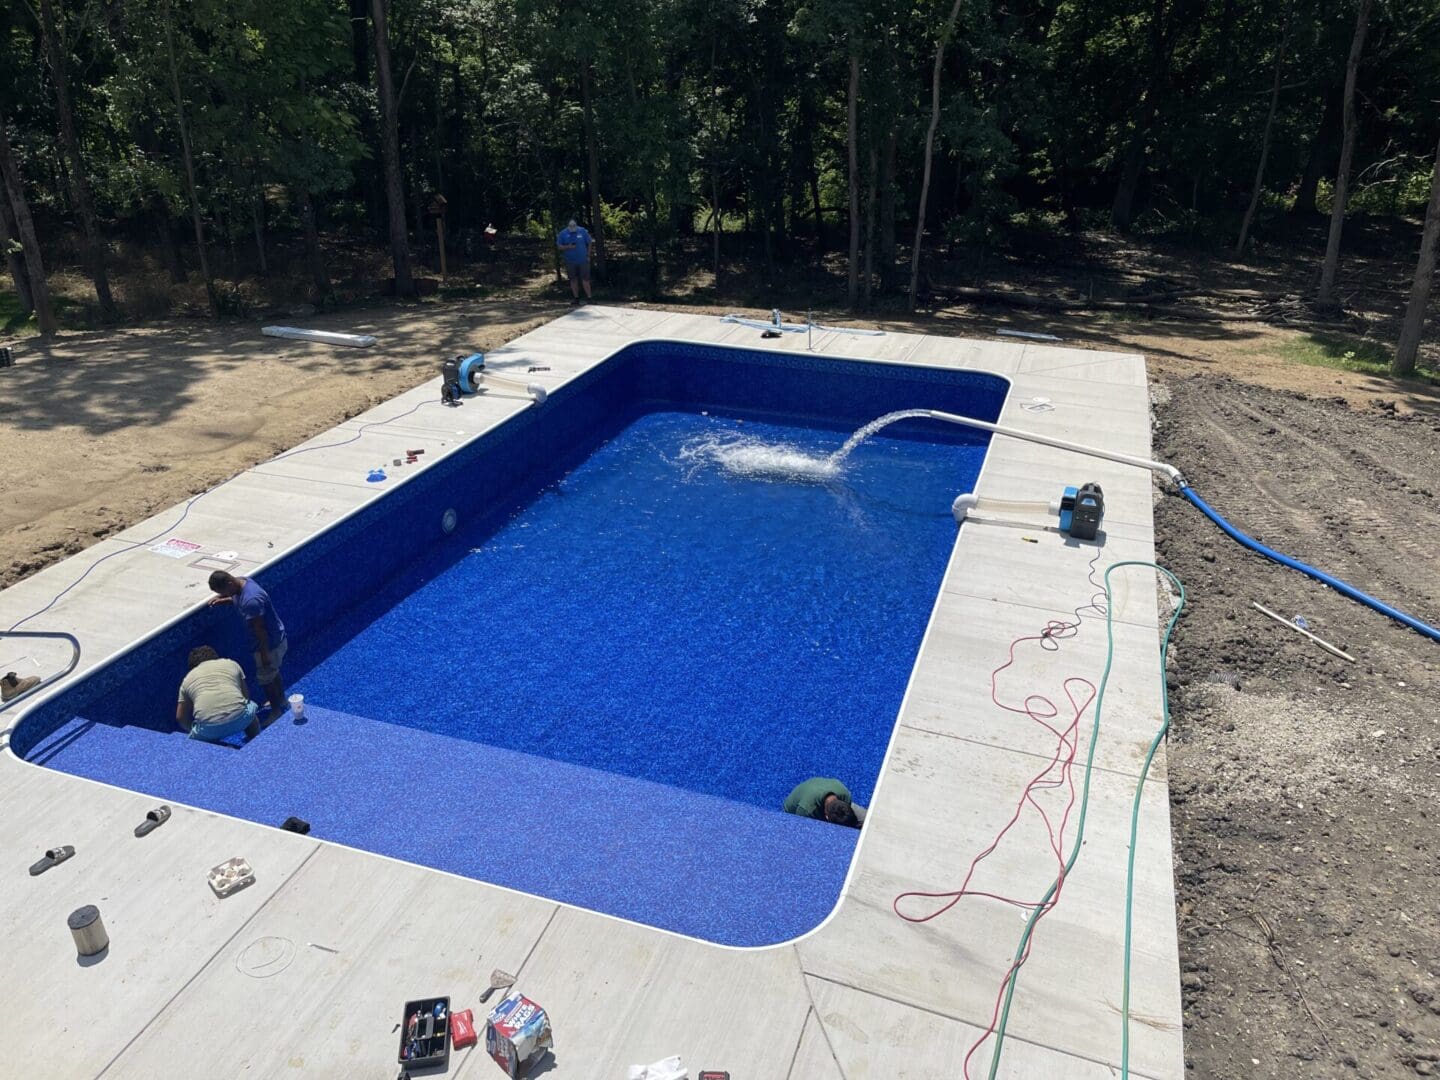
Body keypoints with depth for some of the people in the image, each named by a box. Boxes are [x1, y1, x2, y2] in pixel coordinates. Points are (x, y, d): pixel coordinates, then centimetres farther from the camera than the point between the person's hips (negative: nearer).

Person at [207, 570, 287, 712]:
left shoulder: (251, 601, -36)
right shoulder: (243, 582, -7)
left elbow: (260, 629, -27)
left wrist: (264, 653, -19)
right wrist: (223, 600, 2)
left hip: (271, 644, -9)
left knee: (265, 679, 10)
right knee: (273, 671, 28)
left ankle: (277, 712, 28)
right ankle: (281, 700, 49)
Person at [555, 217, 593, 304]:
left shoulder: (582, 231, -1)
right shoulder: (563, 233, -1)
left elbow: (589, 243, 7)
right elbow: (559, 246, 2)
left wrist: (588, 256, 2)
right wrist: (568, 247, -16)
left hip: (583, 260, -1)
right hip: (570, 261, 1)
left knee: (585, 279, -4)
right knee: (573, 280, 9)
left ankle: (589, 298, 1)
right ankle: (576, 298, 19)